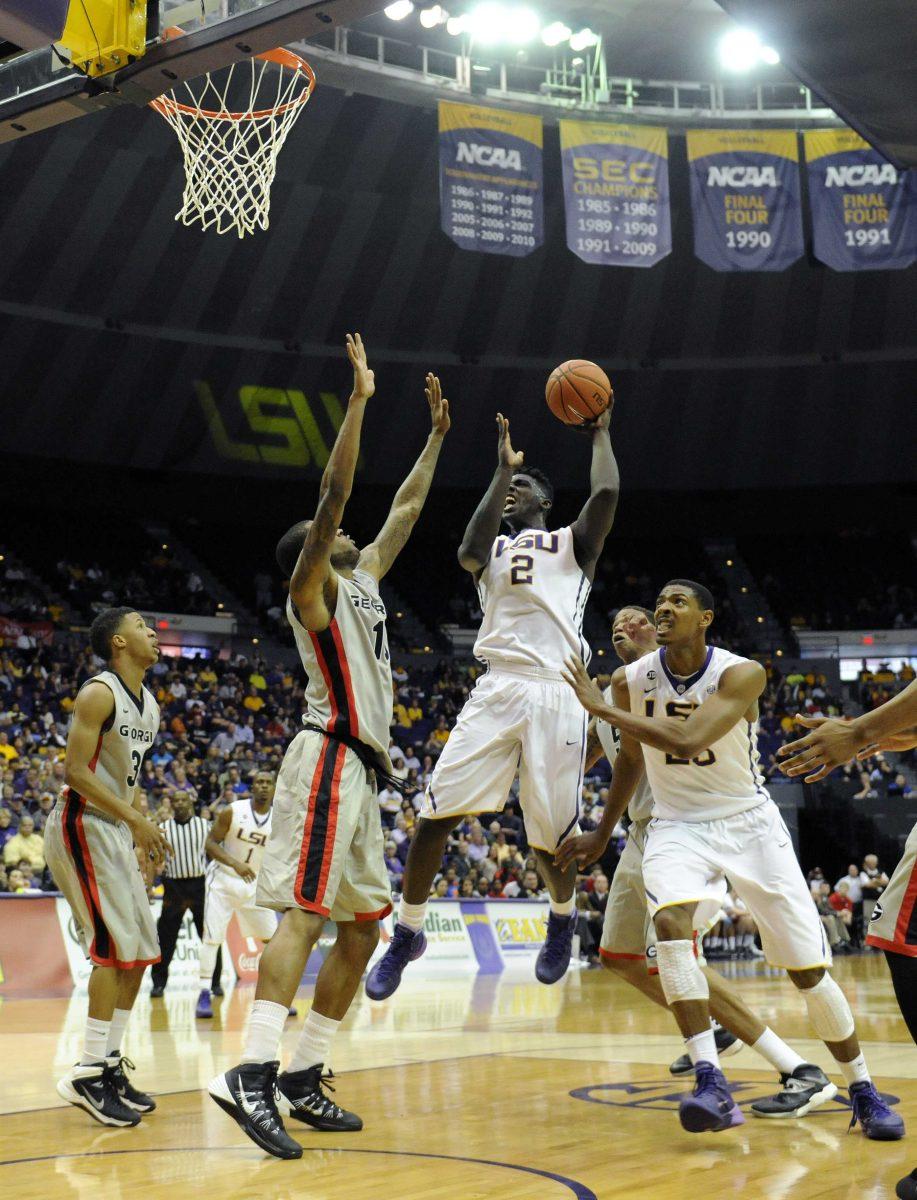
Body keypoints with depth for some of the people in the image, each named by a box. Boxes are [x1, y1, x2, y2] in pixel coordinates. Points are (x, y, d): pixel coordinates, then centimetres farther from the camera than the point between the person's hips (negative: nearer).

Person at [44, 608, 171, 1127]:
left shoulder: (149, 705, 13)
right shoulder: (99, 694, -14)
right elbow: (76, 770, -20)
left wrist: (142, 838, 11)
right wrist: (137, 820, -24)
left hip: (115, 830, 9)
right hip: (82, 825, -9)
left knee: (140, 950, 7)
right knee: (117, 946, -15)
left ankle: (111, 1065, 14)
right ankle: (88, 1073, -9)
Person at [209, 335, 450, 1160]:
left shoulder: (361, 582, 23)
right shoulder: (312, 587, 0)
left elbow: (405, 512, 31)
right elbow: (334, 494, -12)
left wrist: (437, 437, 33)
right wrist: (359, 399, -12)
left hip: (361, 771, 9)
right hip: (330, 759, -9)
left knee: (364, 927, 7)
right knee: (306, 911, -19)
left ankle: (304, 1079, 10)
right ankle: (253, 1073, -26)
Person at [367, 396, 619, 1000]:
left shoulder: (573, 542, 16)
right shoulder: (491, 548, 22)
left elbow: (606, 494, -4)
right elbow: (471, 551, -4)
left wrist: (600, 432, 10)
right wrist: (502, 468, 0)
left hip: (557, 694, -2)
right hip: (498, 689, 2)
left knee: (552, 839, 0)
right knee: (438, 813, -8)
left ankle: (563, 916, 32)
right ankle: (407, 933, 8)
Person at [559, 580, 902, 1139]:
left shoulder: (743, 674, -19)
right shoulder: (630, 680, -6)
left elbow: (687, 741, -34)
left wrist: (601, 708, -30)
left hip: (750, 823, -2)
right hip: (679, 826, 2)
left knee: (809, 968, -2)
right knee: (670, 923, -30)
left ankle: (863, 1091, 19)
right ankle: (712, 1085, -29)